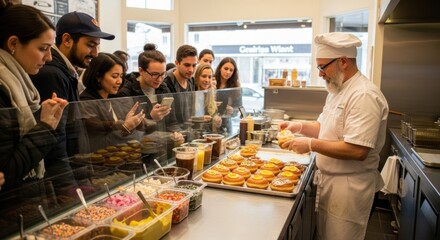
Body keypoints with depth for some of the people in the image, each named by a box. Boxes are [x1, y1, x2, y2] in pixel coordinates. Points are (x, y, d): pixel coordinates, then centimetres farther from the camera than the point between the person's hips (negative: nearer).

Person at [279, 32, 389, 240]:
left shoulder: (364, 96, -23)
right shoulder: (338, 90, 9)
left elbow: (358, 151, -29)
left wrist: (311, 145, -23)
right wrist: (300, 127, 0)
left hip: (349, 187, -9)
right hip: (329, 180, 9)